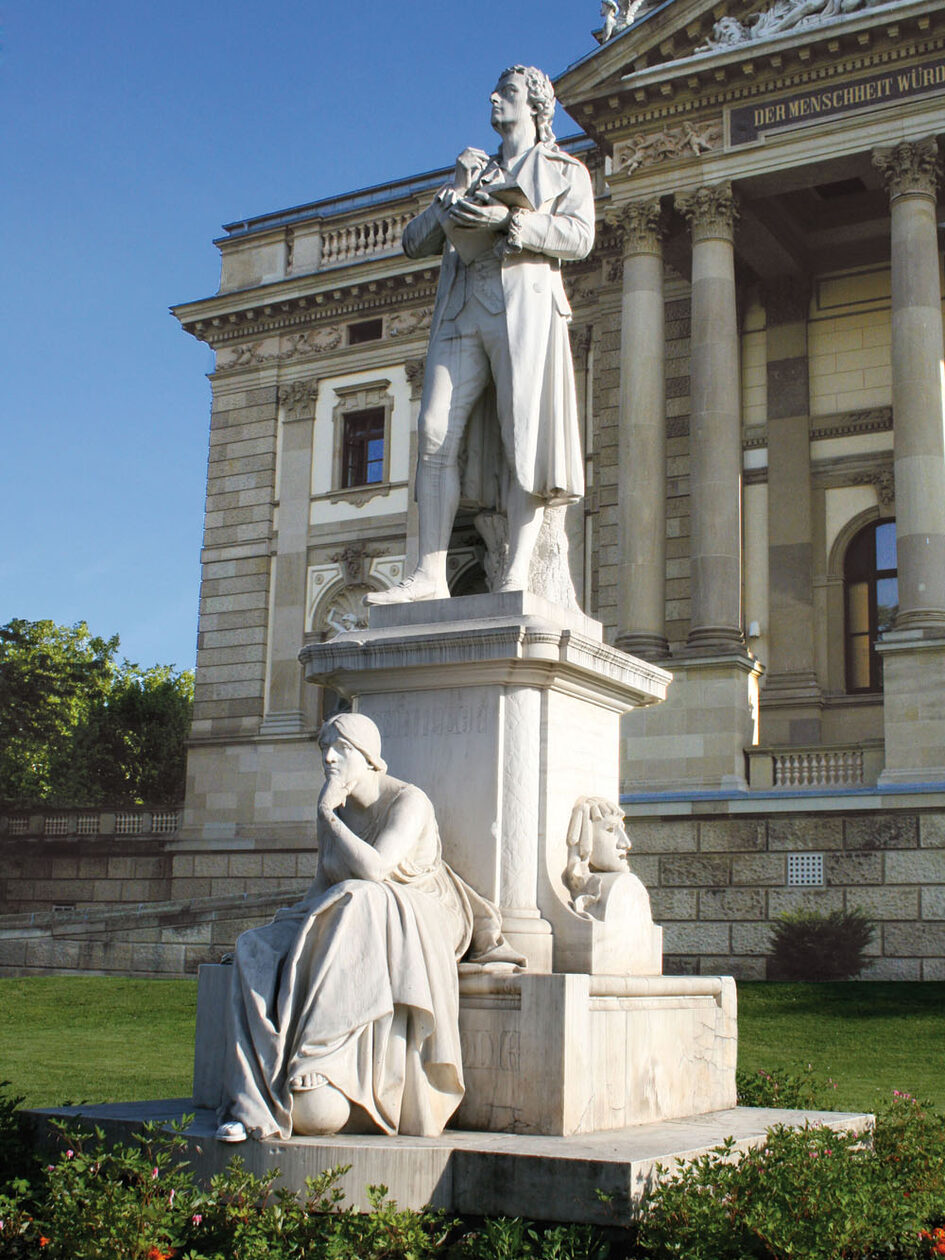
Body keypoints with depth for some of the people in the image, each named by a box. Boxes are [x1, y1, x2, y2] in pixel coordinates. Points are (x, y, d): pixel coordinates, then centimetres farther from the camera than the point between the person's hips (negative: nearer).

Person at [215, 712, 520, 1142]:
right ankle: (257, 1104, -28)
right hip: (348, 921, 6)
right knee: (258, 952, -19)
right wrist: (294, 915, -4)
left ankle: (319, 1063, -35)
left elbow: (374, 870, -26)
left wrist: (327, 814, -19)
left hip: (417, 921, -6)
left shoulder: (408, 801, -12)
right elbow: (324, 881, 15)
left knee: (357, 901, -39)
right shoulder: (334, 809, 8)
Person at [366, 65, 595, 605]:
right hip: (462, 311, 4)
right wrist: (450, 208, 0)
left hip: (524, 302, -4)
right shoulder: (474, 172, 30)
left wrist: (509, 219, -15)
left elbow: (580, 236, -3)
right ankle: (430, 575, -13)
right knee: (437, 432, -10)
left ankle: (518, 576, -18)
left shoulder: (565, 170, 17)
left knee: (523, 437, -13)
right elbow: (415, 242, 21)